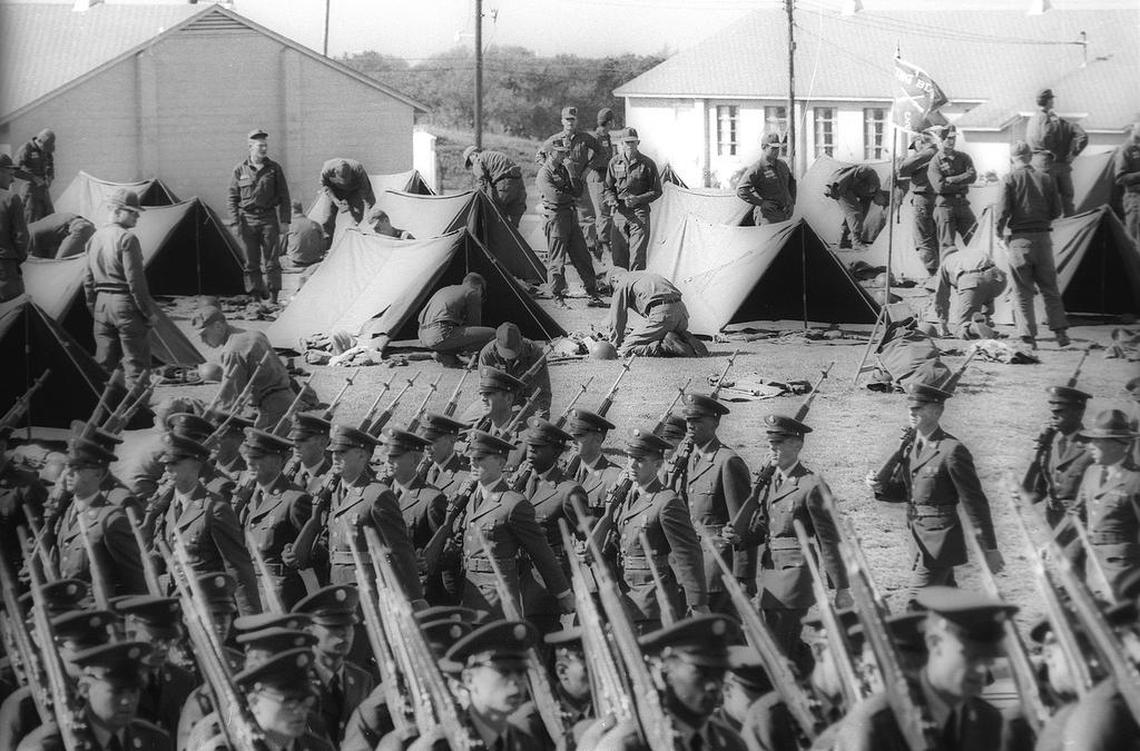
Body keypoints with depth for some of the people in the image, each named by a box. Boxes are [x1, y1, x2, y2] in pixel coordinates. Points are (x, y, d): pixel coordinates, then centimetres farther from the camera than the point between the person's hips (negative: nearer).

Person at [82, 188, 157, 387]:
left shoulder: (95, 238, 11)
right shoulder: (127, 238, -13)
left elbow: (89, 279, 16)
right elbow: (135, 280, -15)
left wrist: (93, 308, 24)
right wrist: (149, 311, -9)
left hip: (101, 303, 8)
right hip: (125, 303, -7)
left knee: (104, 363, 13)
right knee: (135, 362, -4)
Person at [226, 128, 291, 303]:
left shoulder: (274, 169, 3)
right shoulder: (240, 170, 2)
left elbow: (283, 197, 6)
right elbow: (232, 199, 5)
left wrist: (284, 221, 0)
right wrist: (234, 223, -3)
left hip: (268, 218, 0)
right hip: (247, 219, 0)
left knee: (270, 260, -3)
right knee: (250, 262, 2)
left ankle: (272, 297, 0)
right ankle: (255, 297, 7)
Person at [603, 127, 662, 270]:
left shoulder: (647, 164, -3)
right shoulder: (614, 162, 5)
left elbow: (656, 191, 1)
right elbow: (608, 188, 16)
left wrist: (638, 199, -14)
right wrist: (611, 199, -6)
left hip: (639, 212, -3)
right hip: (620, 212, 3)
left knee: (637, 257, -9)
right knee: (619, 256, 4)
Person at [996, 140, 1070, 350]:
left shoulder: (1010, 179, -6)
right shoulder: (1045, 179, 4)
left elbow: (1003, 210, -11)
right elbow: (1056, 210, 6)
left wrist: (999, 231, 7)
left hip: (1019, 238, -3)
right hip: (1043, 237, 3)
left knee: (1023, 291, 3)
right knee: (1049, 287, 12)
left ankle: (1028, 335, -2)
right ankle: (1060, 332, 7)